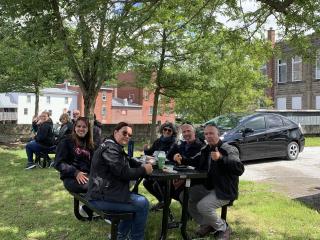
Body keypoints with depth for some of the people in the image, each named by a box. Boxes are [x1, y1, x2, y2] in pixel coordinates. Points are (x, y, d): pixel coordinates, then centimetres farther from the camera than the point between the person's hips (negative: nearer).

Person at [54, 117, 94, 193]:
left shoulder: (89, 145, 23)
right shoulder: (66, 141, 6)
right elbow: (59, 163, -2)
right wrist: (75, 172, -17)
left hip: (87, 175, 5)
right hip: (71, 177, -5)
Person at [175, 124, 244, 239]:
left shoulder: (229, 149, -13)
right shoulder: (205, 149, 8)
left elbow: (239, 169, -28)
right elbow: (195, 161, 22)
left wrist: (221, 158, -40)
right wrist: (182, 160, 1)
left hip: (224, 190, -8)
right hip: (207, 186, 8)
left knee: (202, 206, -26)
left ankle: (223, 228, 2)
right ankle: (206, 225, 13)